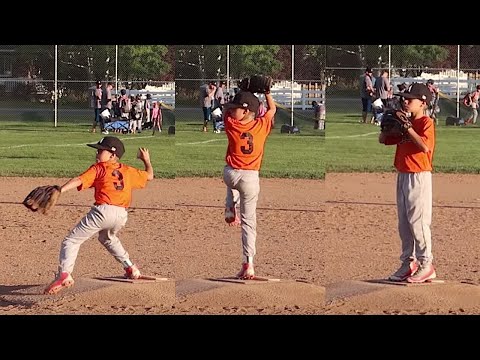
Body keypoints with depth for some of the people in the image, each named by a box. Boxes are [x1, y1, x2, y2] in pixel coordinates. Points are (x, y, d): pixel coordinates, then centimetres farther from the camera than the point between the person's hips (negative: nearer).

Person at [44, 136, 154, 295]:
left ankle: (64, 274, -22)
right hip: (122, 215, 6)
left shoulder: (98, 168, 10)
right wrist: (147, 161, 52)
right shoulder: (128, 171, 22)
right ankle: (131, 269, 33)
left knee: (71, 240, -1)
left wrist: (60, 190, -17)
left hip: (103, 211, -6)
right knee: (108, 237, 38)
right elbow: (149, 176, 34)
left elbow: (78, 180, -5)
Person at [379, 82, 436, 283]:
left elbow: (425, 146, -26)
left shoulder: (426, 123, -10)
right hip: (402, 176, 9)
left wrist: (407, 127, -23)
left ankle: (426, 265, -4)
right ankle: (409, 263, 18)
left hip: (419, 177, -9)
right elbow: (383, 140, 17)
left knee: (418, 221, -9)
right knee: (403, 223, 11)